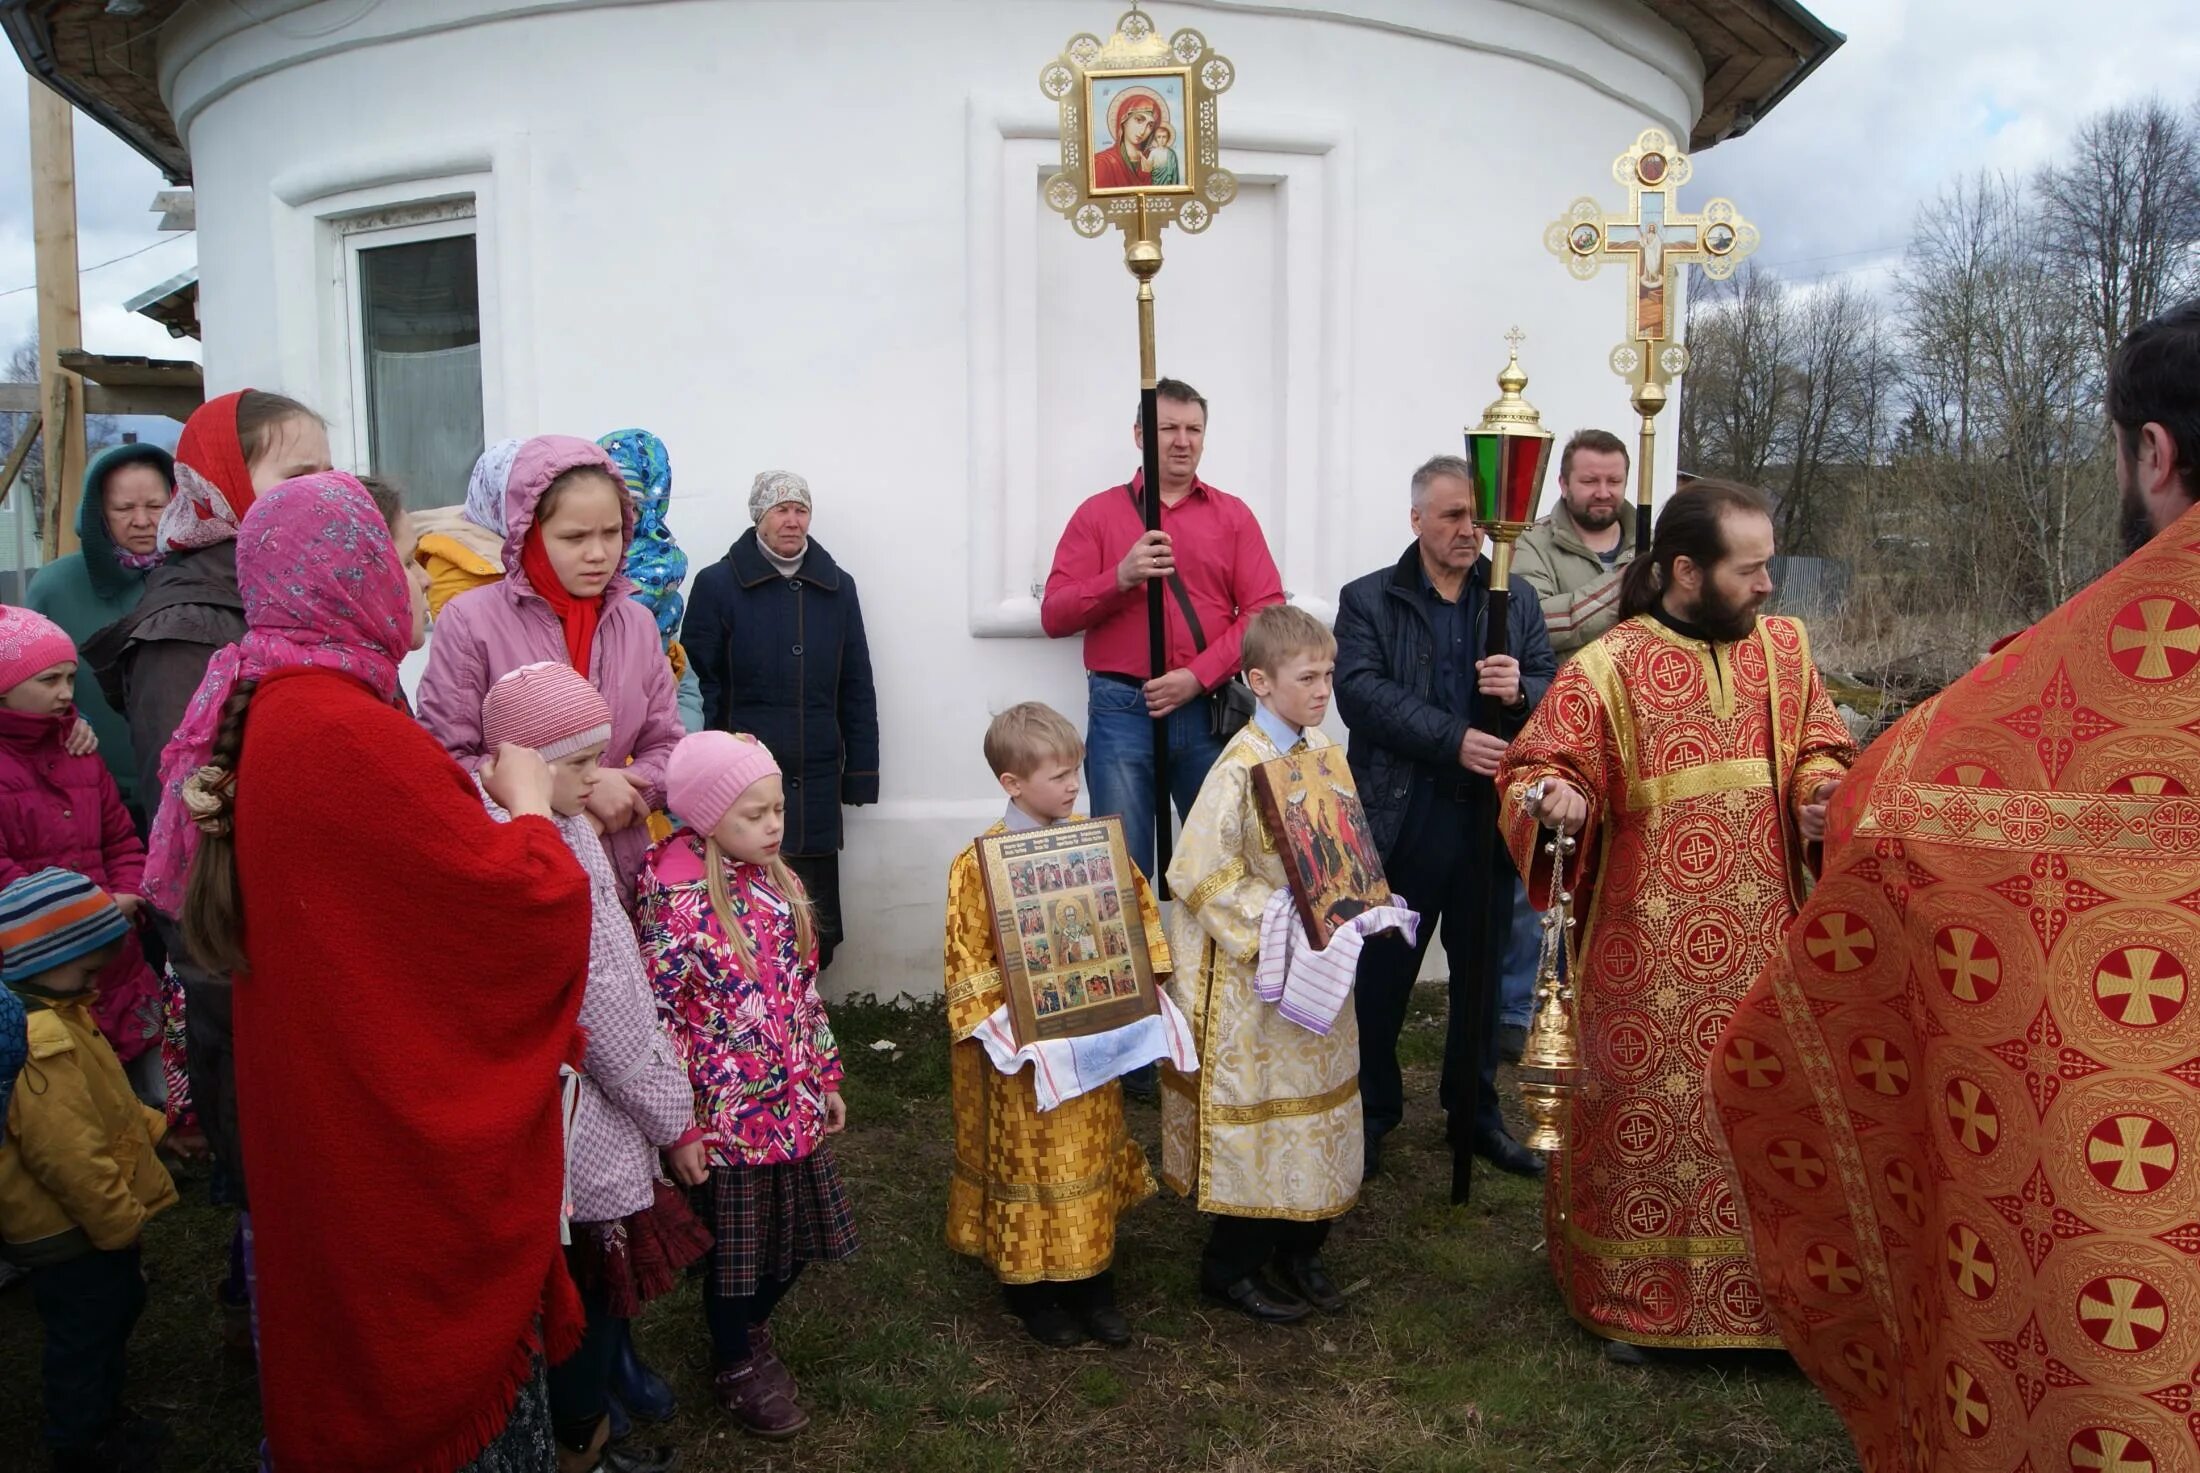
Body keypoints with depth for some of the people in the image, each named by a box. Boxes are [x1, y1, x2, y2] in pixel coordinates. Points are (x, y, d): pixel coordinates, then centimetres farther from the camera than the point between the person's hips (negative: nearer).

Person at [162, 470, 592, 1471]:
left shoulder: (268, 713, 3)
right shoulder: (346, 732, -28)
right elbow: (535, 907, -25)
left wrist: (472, 799, 7)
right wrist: (528, 803, -8)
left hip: (322, 1109, 9)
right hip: (413, 1138, -9)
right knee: (447, 1368, 9)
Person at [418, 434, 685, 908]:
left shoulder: (638, 623, 4)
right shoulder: (470, 620, -9)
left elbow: (665, 747, 8)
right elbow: (444, 763, -13)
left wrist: (623, 791, -13)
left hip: (621, 873, 4)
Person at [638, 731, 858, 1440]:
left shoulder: (782, 884, 2)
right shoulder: (677, 904, -19)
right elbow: (659, 1021, -16)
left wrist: (826, 1079, 14)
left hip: (795, 1105, 6)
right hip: (729, 1115, -6)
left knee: (794, 1237, 18)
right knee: (734, 1246, 12)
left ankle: (751, 1327, 46)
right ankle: (736, 1364, 37)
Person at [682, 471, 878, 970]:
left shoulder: (837, 587, 10)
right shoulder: (718, 584, -1)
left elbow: (857, 688, 12)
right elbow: (697, 686, -2)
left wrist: (861, 770, 8)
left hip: (816, 792, 3)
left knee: (819, 927, 7)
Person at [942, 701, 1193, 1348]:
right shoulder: (980, 864, -16)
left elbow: (1139, 907, 8)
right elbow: (968, 962, -14)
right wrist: (1004, 1022, -21)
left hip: (1093, 1040, 5)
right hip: (1027, 1047, -5)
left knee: (1091, 1153, 16)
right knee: (1028, 1161, 10)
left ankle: (1092, 1280, 32)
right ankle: (1029, 1285, 29)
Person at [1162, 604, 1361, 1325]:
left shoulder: (1322, 749, 3)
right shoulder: (1239, 770, -19)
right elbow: (1199, 875, -20)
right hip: (1254, 970, -7)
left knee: (1317, 1097, 16)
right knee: (1256, 1110, 4)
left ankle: (1298, 1250, 34)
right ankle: (1232, 1265, 22)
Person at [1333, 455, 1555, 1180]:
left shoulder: (1517, 600, 11)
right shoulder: (1367, 600, 0)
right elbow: (1361, 692, -14)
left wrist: (1520, 691, -18)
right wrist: (1453, 739, -22)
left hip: (1489, 817, 3)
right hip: (1400, 818, -3)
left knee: (1482, 970, 14)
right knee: (1381, 971, 7)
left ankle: (1475, 1113, 30)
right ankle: (1371, 1111, 23)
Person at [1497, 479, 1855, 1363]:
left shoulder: (1782, 649, 6)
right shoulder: (1606, 669, -8)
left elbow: (1823, 747, 13)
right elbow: (1534, 768, -8)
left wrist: (1819, 792, -9)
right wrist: (1550, 798, -31)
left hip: (1766, 946, 4)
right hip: (1647, 955, -4)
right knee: (1643, 1120, 6)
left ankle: (1765, 1291, 32)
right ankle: (1626, 1298, 25)